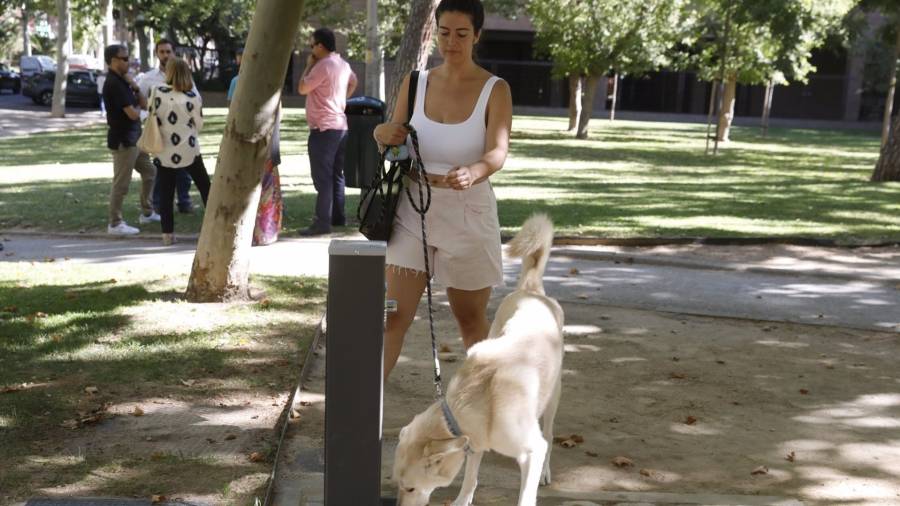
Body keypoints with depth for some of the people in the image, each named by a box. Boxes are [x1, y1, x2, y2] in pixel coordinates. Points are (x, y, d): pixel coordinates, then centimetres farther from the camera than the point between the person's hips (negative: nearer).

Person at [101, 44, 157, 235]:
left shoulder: (122, 81, 12)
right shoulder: (114, 84, -19)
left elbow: (144, 104, 10)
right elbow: (132, 114, -22)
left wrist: (135, 87, -6)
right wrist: (136, 107, 0)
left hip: (132, 138, 10)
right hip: (122, 140, -10)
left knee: (149, 171, 19)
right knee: (121, 184, -3)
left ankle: (147, 213, 30)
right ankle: (115, 223, 6)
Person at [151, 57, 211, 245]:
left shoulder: (157, 93, -8)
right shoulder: (192, 97, -10)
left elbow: (151, 119, 0)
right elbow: (199, 124, -2)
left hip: (165, 152, 1)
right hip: (189, 151, -1)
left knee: (166, 194, 7)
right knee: (205, 187, 13)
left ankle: (168, 233, 6)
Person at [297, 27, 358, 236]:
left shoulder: (323, 65, -16)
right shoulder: (343, 64, 13)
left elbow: (302, 89, -12)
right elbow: (353, 82, 33)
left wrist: (309, 66, 0)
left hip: (324, 128, -9)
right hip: (340, 125, 9)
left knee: (322, 176, -8)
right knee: (336, 174, 15)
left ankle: (322, 222, -9)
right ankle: (338, 216, 21)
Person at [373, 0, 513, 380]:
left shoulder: (495, 90, -7)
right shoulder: (415, 83, 2)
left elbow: (498, 152, -21)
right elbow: (394, 149, 8)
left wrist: (472, 173, -44)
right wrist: (381, 135, -17)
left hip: (467, 216, -2)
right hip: (413, 211, 2)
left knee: (471, 320, 14)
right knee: (394, 317, -5)